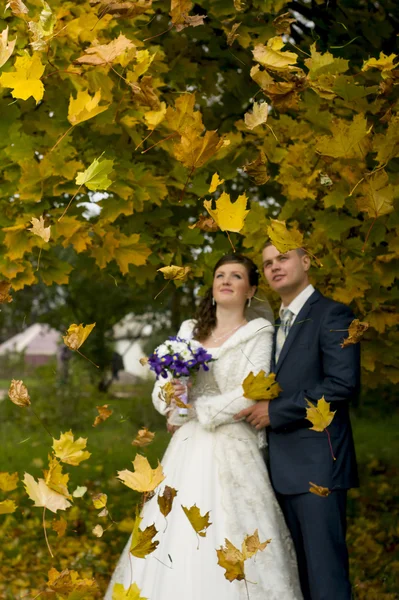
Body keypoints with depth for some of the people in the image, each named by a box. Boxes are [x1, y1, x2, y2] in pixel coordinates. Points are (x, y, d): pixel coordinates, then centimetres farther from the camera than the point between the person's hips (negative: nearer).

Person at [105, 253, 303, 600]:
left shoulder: (258, 333, 0)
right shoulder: (189, 331, 15)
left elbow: (251, 394, -12)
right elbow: (161, 391, 13)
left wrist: (195, 409, -9)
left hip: (231, 451, -5)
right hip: (187, 450, 5)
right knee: (175, 548, 2)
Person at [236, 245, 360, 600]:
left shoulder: (332, 315, -7)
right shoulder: (277, 324, 19)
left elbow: (343, 383, -18)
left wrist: (274, 412, -15)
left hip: (316, 465, -8)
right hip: (283, 467, 8)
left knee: (325, 571, -8)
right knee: (297, 570, 12)